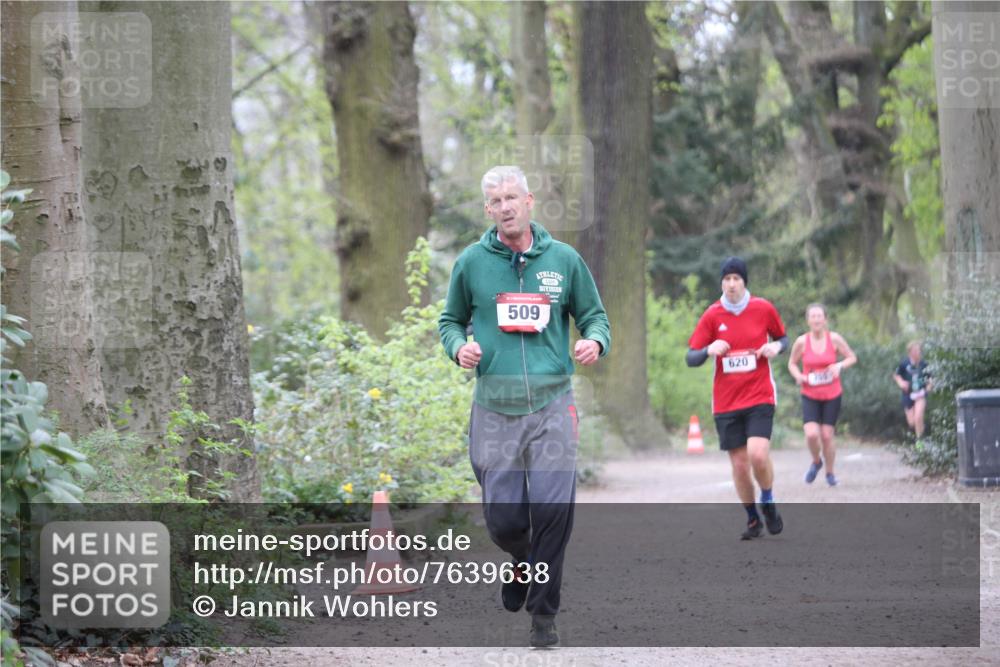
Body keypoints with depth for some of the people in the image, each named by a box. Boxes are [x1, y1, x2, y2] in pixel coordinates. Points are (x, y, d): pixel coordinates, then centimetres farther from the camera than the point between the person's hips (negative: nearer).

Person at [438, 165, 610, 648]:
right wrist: (458, 347, -4)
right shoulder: (471, 263, 7)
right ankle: (523, 565, 34)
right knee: (503, 518, -1)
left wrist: (595, 341, -7)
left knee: (553, 510, -10)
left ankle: (544, 613, 4)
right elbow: (450, 320, 18)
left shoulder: (564, 260, 7)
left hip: (552, 406, 0)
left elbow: (594, 315, 16)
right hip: (494, 409, 1)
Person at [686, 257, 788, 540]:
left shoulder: (763, 309, 0)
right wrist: (709, 350, -21)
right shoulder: (712, 315, 0)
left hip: (759, 397, -2)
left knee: (758, 454, -20)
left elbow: (783, 338, 16)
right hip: (726, 402, 2)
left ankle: (768, 503, 8)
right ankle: (753, 520, 22)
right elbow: (691, 358, 1)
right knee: (739, 464, 2)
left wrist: (776, 347, -8)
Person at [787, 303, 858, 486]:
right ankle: (816, 461, 15)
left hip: (832, 396, 0)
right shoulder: (801, 341, -7)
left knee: (827, 436, 1)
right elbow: (792, 363, 8)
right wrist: (798, 376, -13)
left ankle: (830, 472, 23)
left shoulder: (834, 339, -7)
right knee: (811, 434, -16)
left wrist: (840, 365, -17)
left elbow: (852, 358, 3)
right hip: (810, 396, 0)